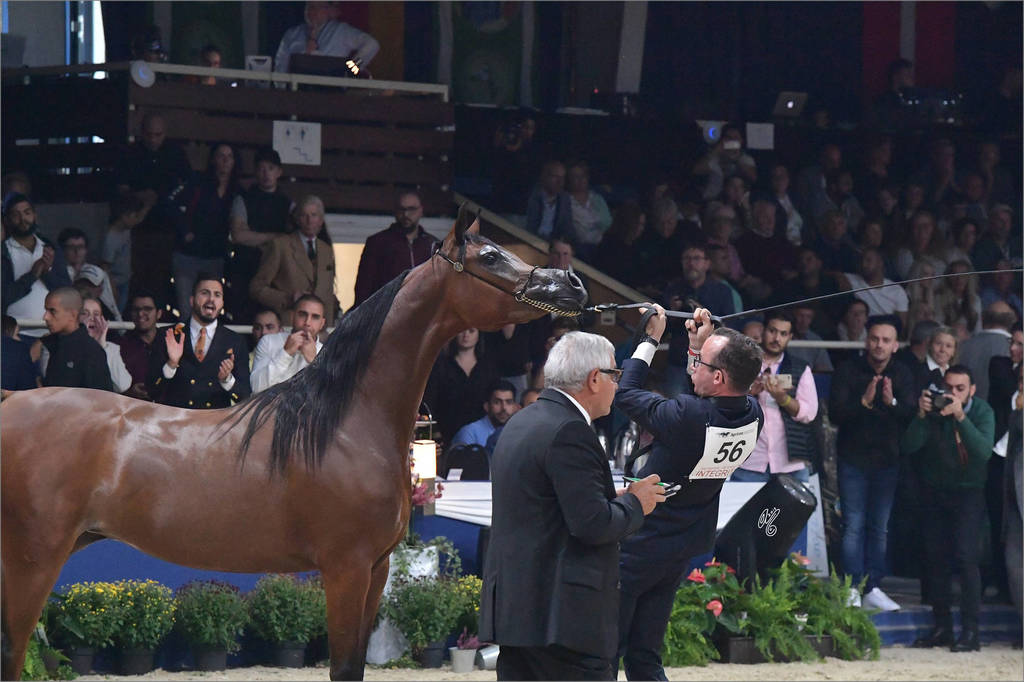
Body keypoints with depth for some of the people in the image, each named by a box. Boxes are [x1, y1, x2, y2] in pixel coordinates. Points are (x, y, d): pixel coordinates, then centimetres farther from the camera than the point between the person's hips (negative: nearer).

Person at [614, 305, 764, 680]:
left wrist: (650, 339, -2)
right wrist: (697, 346, 8)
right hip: (680, 554, 7)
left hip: (638, 547, -7)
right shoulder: (752, 417, -6)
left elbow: (625, 393, -13)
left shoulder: (687, 417, -28)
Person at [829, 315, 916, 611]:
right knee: (854, 526, -6)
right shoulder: (848, 371, -4)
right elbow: (835, 414, -11)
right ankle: (853, 589, -4)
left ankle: (873, 588, 8)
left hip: (887, 460, 2)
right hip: (853, 460, -2)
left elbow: (911, 417, -5)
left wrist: (892, 402, -25)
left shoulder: (902, 375, 4)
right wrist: (864, 401, -27)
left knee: (880, 528, 3)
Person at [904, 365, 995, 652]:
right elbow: (908, 446, -15)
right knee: (935, 557, 0)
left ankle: (970, 631, -13)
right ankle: (942, 626, 11)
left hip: (969, 492, -3)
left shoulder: (982, 412, -10)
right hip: (936, 492, 3)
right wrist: (921, 416, -29)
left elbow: (984, 451, -26)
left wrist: (960, 417, -34)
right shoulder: (934, 410, -6)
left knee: (965, 556, -15)